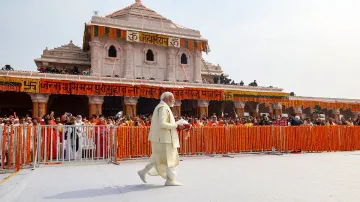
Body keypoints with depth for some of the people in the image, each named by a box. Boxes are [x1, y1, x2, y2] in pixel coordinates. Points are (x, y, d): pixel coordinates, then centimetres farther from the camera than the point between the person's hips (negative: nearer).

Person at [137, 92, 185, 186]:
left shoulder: (160, 107, 18)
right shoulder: (163, 108, -14)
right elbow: (162, 124, -24)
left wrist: (175, 126, 12)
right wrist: (176, 125, -16)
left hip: (161, 138, 10)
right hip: (164, 138, -10)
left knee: (159, 159, 17)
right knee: (170, 159, 0)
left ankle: (143, 172, 19)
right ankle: (170, 180, 9)